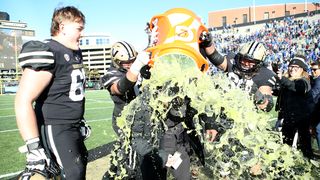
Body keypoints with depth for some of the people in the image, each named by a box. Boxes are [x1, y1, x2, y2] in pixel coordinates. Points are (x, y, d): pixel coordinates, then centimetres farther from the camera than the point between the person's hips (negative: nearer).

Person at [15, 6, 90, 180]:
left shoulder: (76, 53, 8)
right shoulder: (46, 53, -20)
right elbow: (23, 102, -25)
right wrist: (34, 149, -26)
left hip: (73, 127, 9)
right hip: (55, 129, -9)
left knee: (81, 165, 17)